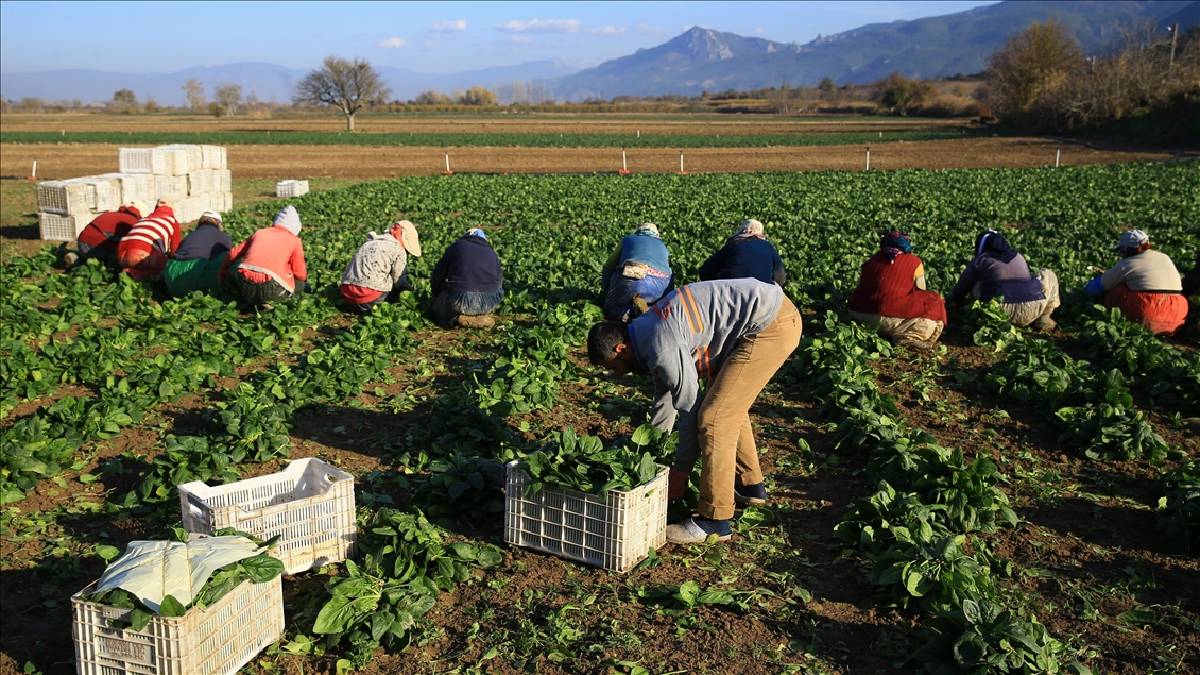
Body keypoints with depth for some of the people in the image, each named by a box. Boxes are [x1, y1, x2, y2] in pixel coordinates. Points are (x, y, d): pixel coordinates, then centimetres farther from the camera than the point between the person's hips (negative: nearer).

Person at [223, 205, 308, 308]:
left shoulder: (259, 233, 24)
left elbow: (233, 253, 26)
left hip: (243, 283, 4)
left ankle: (250, 298, 10)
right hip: (270, 287, -4)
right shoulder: (295, 240, 14)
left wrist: (223, 275, 42)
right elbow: (301, 275, 13)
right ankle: (265, 299, 1)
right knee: (299, 284, 23)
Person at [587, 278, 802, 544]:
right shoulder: (649, 327, 13)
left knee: (714, 417, -9)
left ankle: (714, 520, -1)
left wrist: (679, 472, 1)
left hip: (770, 325, -10)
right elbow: (664, 397, 27)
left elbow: (691, 407, -11)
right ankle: (749, 486, 36)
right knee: (728, 404, 22)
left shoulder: (661, 346, -18)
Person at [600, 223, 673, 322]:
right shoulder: (662, 246, 35)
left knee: (612, 312, 12)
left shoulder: (627, 239, 29)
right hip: (661, 284, 2)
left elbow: (608, 268, 30)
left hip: (631, 279, -2)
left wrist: (604, 292, 43)